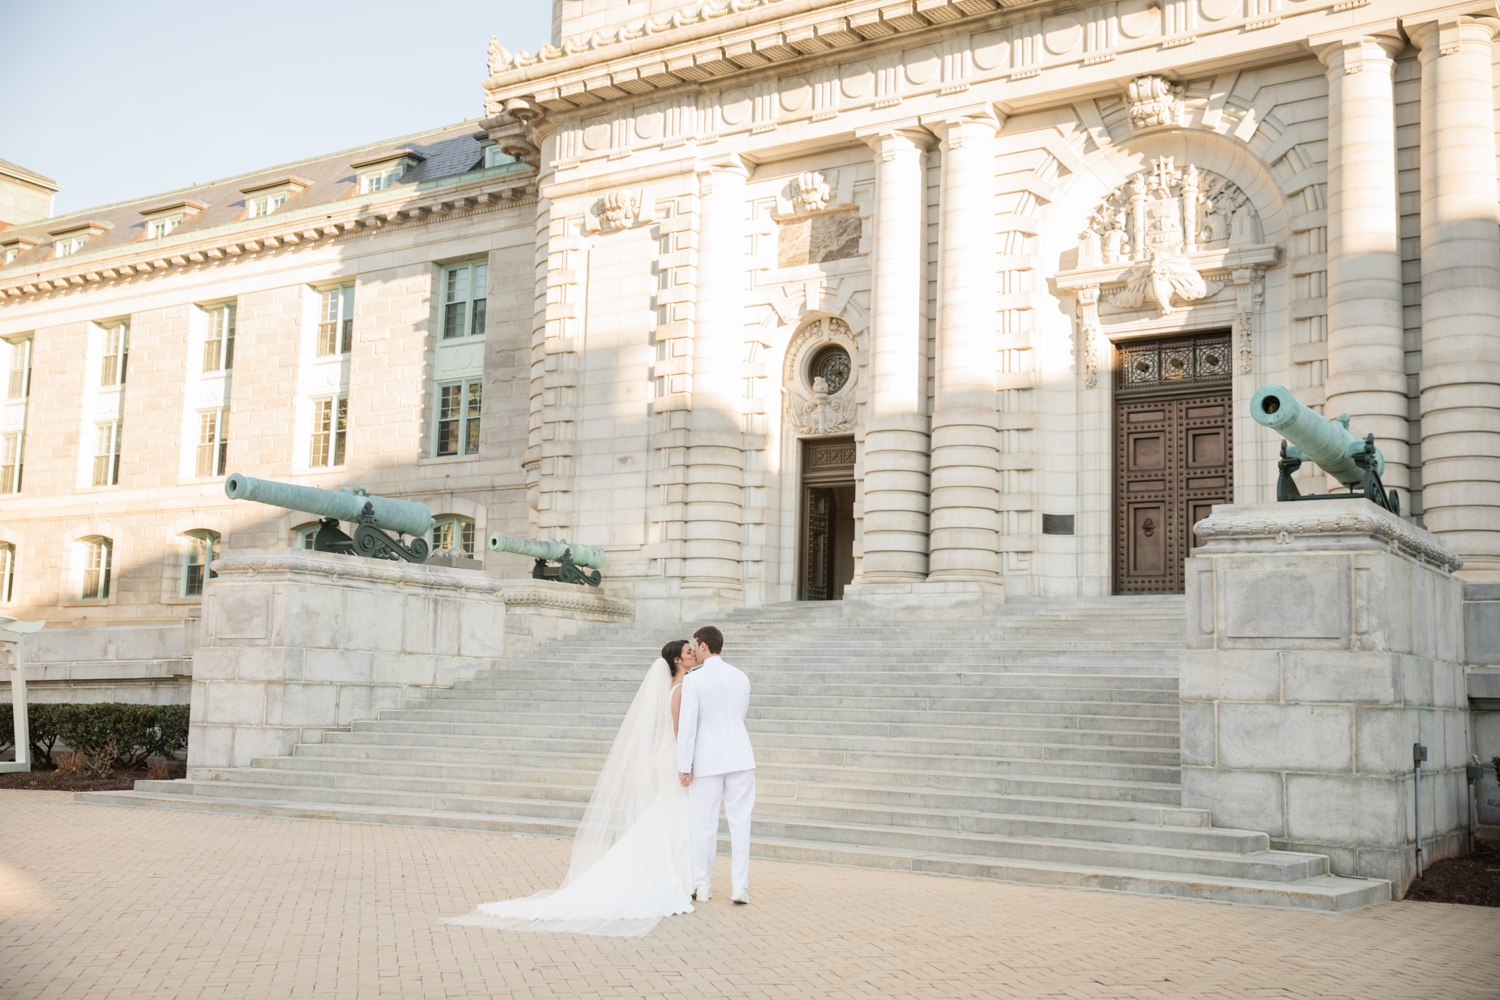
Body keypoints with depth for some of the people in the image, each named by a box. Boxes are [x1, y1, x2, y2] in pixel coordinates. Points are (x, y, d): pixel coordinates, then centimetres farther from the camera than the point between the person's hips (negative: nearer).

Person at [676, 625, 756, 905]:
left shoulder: (693, 680, -8)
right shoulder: (741, 678, 8)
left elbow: (688, 725, -12)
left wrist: (684, 766, -8)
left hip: (707, 760, -4)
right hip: (740, 756, 4)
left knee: (703, 822, 6)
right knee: (740, 821, 5)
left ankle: (701, 884, 13)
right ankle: (739, 885, 3)